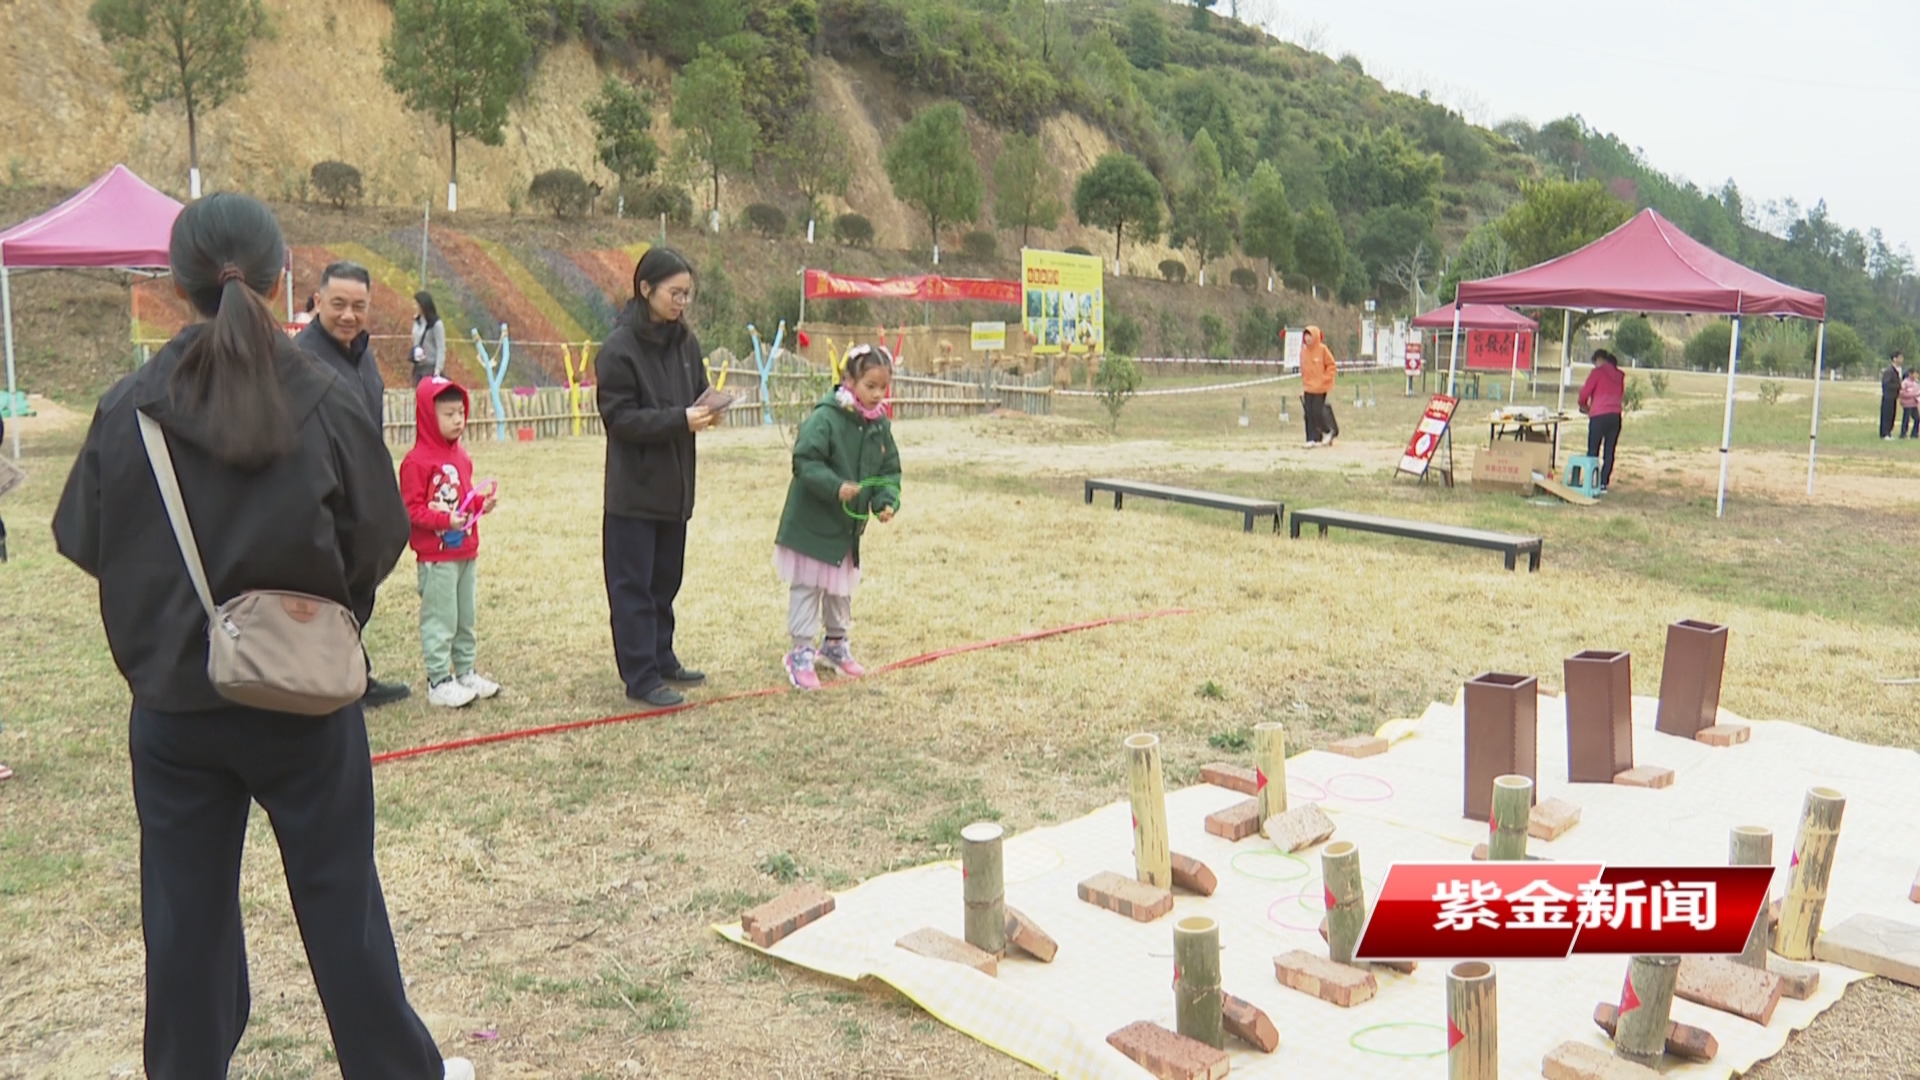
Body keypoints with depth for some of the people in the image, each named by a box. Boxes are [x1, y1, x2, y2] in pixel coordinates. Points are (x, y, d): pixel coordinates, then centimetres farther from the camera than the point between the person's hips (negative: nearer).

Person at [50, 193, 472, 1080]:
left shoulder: (128, 409, -10)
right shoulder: (327, 405, -14)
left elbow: (83, 540, 0)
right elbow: (378, 541, -6)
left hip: (173, 701, 1)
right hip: (306, 700, -1)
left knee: (185, 907, 16)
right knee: (339, 897, 13)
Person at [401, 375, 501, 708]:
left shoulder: (461, 456, 10)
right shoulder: (417, 461, -15)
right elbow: (411, 510, -17)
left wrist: (483, 503, 2)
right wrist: (445, 521, -26)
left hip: (465, 551, 8)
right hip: (436, 556, -8)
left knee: (465, 618, 15)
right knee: (440, 619, -3)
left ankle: (466, 673, 25)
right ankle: (438, 682, 4)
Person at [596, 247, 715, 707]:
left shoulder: (686, 342, 6)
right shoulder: (619, 348, -13)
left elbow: (699, 392, 15)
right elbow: (620, 417, -16)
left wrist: (707, 411, -9)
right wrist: (680, 420, -26)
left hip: (675, 484, 7)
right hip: (634, 488, -7)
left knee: (666, 579, 17)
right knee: (632, 584, 1)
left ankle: (661, 658, 30)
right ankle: (641, 676, 6)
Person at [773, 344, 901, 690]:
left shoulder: (880, 425, 1)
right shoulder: (824, 418, -21)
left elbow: (889, 471, 5)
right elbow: (805, 462, -25)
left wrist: (886, 501, -13)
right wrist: (835, 487, -35)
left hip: (849, 525, 7)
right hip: (812, 522, -7)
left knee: (842, 587, 21)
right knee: (807, 587, 2)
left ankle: (835, 644, 38)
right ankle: (800, 653, 12)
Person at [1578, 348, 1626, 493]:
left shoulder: (1597, 372, -4)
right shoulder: (1620, 375, 12)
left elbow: (1585, 392, -4)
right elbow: (1621, 394, 20)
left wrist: (1584, 405, 15)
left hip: (1599, 415, -5)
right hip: (1615, 416, 5)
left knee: (1593, 451, 1)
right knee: (1609, 452, 7)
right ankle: (1604, 484, 6)